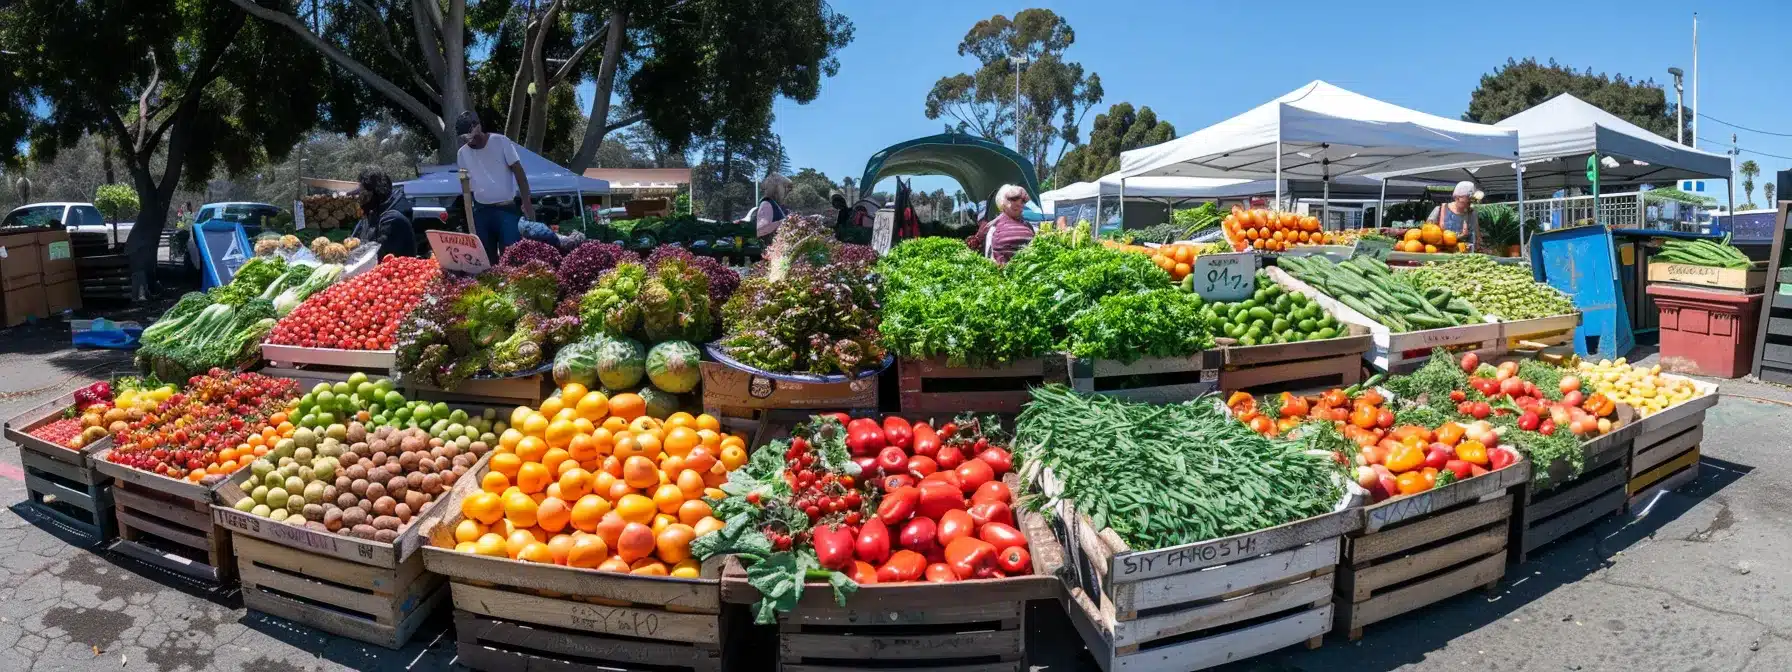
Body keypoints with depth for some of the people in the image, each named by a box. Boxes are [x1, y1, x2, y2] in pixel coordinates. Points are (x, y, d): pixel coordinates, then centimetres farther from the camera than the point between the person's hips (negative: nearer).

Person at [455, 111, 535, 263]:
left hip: (507, 208, -4)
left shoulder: (501, 142, -4)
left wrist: (527, 203, -12)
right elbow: (465, 184, 14)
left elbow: (519, 172, -5)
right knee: (485, 256, 6)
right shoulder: (462, 153, 8)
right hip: (481, 211, 4)